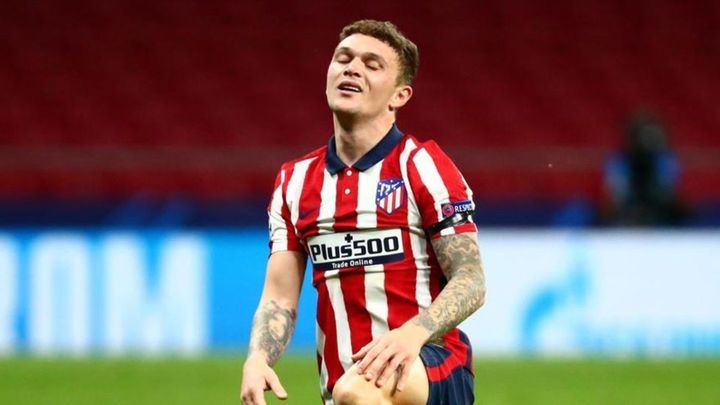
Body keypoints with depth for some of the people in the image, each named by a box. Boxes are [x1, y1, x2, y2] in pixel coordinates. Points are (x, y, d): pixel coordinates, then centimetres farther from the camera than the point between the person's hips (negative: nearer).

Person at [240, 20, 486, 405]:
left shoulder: (421, 165, -2)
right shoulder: (294, 181, 13)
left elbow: (471, 281, -8)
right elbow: (280, 296, 9)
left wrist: (412, 333, -27)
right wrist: (257, 359, -12)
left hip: (430, 364, -6)